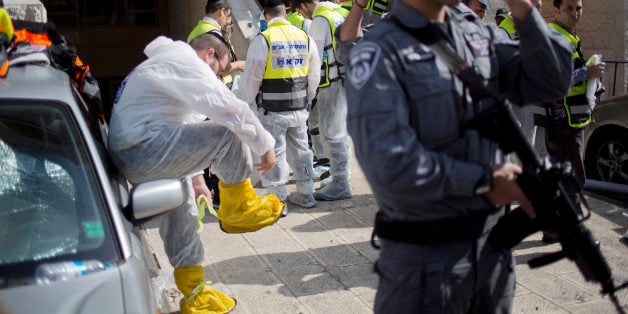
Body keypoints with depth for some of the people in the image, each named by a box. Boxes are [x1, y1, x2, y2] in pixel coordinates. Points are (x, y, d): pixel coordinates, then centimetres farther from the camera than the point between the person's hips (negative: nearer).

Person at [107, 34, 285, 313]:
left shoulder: (162, 64, 28)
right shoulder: (186, 62, -7)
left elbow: (180, 133, 30)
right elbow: (230, 109, -17)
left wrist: (194, 180, 31)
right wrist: (265, 145, -5)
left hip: (126, 158, 11)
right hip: (143, 154, -11)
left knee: (182, 212, 19)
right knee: (228, 134, -15)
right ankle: (239, 208, 3)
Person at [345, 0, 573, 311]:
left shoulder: (479, 32, 6)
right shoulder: (380, 51, -15)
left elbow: (549, 83, 3)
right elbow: (389, 167, -25)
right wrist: (484, 180, -16)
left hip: (492, 242, 7)